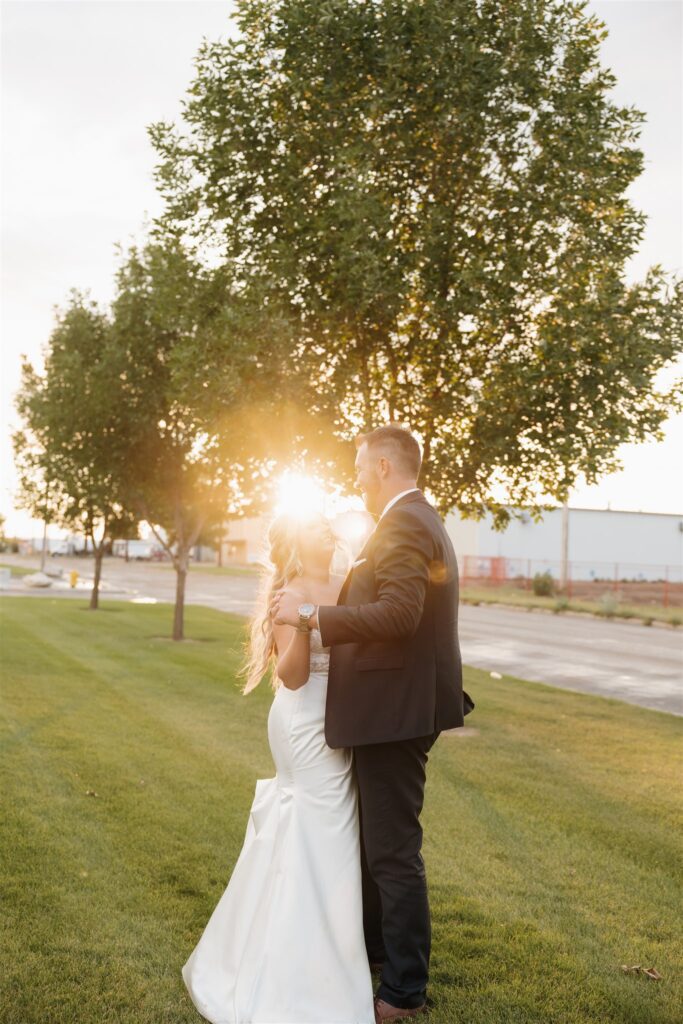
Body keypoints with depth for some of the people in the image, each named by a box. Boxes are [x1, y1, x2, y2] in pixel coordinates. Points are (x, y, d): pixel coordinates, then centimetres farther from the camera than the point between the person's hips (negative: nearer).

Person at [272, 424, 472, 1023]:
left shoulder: (404, 525, -18)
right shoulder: (418, 521, 15)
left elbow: (398, 614, -29)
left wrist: (310, 615, -24)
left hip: (396, 713, -11)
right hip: (394, 708, 11)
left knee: (393, 850, 0)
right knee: (373, 837, 23)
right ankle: (374, 946, 41)